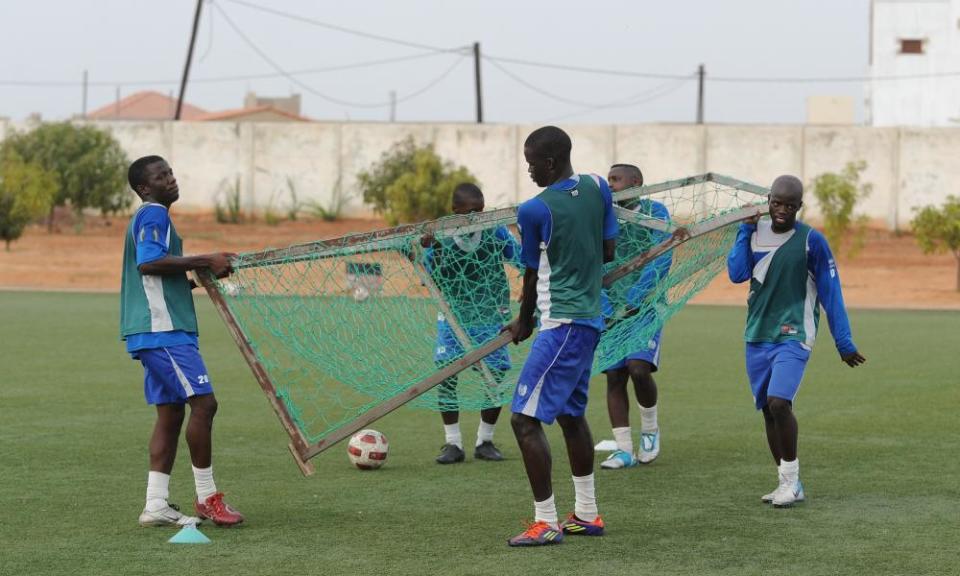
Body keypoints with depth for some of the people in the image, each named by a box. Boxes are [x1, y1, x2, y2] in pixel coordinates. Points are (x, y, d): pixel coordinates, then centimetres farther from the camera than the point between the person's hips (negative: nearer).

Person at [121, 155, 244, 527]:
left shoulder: (152, 217, 24)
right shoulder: (153, 215, -8)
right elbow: (149, 262, -24)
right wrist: (205, 262, -19)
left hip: (160, 331, 11)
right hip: (163, 329, -11)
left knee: (171, 412, 7)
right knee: (203, 402, -12)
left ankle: (156, 506, 5)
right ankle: (206, 498, -8)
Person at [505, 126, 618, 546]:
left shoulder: (535, 211, -14)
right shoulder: (597, 188, 4)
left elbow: (532, 277, -2)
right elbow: (608, 251, 12)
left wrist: (524, 322, 15)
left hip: (561, 324, -9)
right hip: (590, 318, 9)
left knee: (525, 419, -7)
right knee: (570, 414, 21)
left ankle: (546, 523, -8)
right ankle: (587, 514, 28)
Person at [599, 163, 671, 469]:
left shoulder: (655, 211, -2)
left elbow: (661, 259, -12)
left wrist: (632, 299, -20)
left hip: (645, 306, -4)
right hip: (611, 310, 4)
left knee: (638, 367, -19)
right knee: (614, 376, -1)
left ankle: (650, 429, 7)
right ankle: (624, 449, 5)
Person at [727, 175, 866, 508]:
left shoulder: (811, 241, -7)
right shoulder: (756, 232, 5)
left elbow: (831, 293, -4)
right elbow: (737, 273, -8)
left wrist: (844, 343, -4)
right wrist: (746, 229, -9)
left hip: (793, 336, -5)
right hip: (758, 335, 5)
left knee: (778, 402, -21)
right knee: (768, 410, 7)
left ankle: (790, 479, -6)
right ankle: (789, 486, 17)